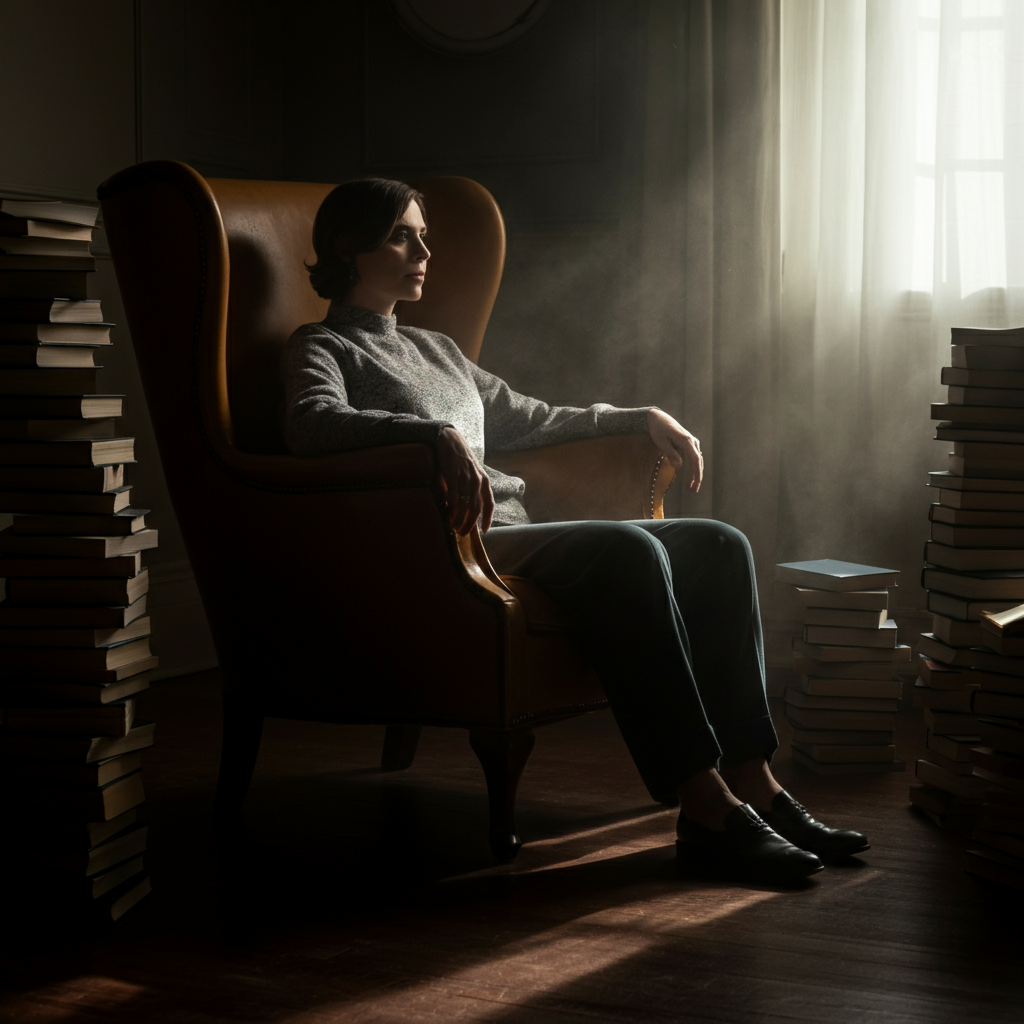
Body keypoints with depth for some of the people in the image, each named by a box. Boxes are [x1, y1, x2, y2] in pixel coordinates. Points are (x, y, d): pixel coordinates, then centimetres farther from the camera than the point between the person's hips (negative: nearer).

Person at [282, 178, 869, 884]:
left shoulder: (434, 349, 31)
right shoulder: (322, 348, 5)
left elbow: (530, 420, 39)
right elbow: (313, 423, -19)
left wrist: (644, 418, 30)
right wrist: (439, 434, -31)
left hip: (514, 535, 9)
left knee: (718, 547, -8)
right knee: (628, 550, -32)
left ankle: (753, 785, -15)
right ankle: (705, 810, -35)